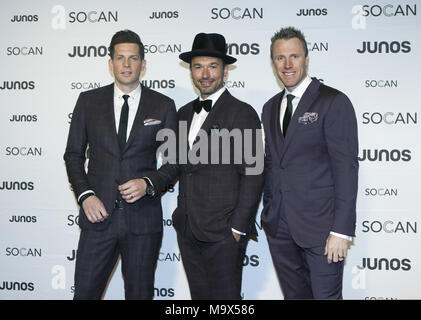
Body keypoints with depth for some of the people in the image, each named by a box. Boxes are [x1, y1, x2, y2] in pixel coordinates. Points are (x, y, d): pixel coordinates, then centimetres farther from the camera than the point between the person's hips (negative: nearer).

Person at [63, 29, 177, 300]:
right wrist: (85, 195, -6)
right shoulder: (89, 101, 7)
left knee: (140, 293, 10)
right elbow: (74, 155, 9)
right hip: (99, 215, 1)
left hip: (143, 217, 0)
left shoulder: (163, 105, 4)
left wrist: (148, 183, -11)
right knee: (85, 291, 3)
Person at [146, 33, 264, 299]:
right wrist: (150, 183, -2)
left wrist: (238, 229, -14)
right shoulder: (185, 113, 14)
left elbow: (252, 175, -11)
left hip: (223, 234, -6)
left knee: (225, 297, 1)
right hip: (188, 229, 7)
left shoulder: (242, 113, -7)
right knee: (199, 295, 15)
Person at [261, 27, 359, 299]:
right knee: (294, 294, 15)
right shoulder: (270, 107, 14)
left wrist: (342, 231, -17)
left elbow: (346, 167, -12)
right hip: (279, 227, 6)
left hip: (320, 225, -6)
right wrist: (268, 213, 13)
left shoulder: (334, 102, -7)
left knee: (326, 295, 1)